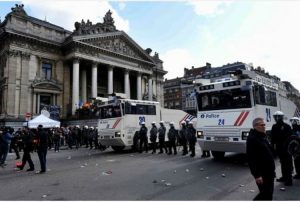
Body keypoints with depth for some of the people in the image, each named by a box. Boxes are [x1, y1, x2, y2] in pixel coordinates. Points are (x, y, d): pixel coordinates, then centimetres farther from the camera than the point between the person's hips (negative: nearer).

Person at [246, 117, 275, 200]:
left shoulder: (262, 136, 11)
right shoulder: (252, 139, -21)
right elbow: (251, 159, -25)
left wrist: (272, 170, 22)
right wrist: (257, 175, -27)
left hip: (268, 172, 10)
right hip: (261, 173, -10)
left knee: (269, 193, 19)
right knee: (266, 194, -3)